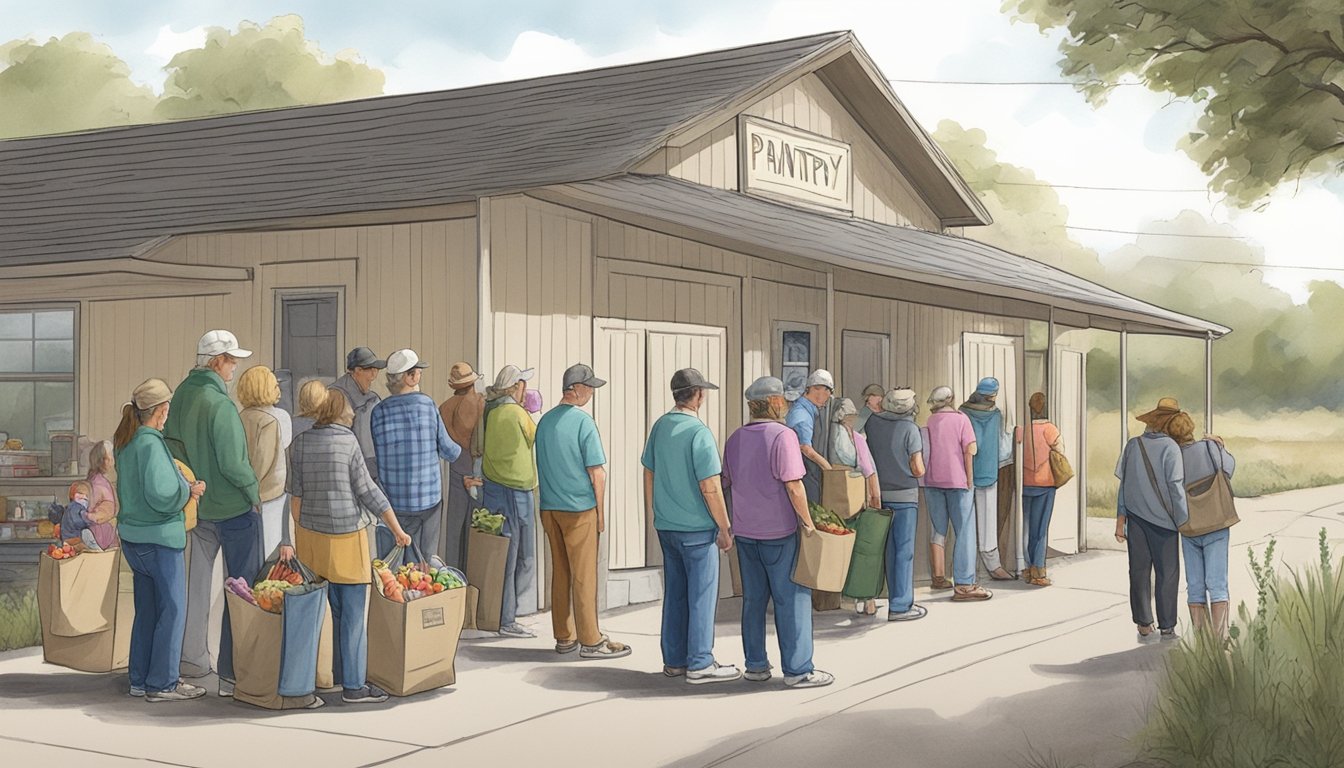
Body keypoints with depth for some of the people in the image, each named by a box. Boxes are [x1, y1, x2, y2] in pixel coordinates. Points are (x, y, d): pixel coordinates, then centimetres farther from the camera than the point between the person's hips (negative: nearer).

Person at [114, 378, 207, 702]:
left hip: (132, 537, 9)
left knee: (146, 610, 16)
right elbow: (160, 495, -26)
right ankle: (162, 683, 5)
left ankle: (140, 679, 23)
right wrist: (189, 491, -10)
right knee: (172, 610, 1)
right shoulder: (150, 444, -20)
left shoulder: (125, 442, 8)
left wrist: (182, 486, 15)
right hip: (160, 539, -9)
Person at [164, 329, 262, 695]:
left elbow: (172, 443, 11)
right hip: (234, 507, -8)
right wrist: (254, 491, -8)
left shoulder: (182, 394, 2)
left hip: (199, 505, 8)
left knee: (198, 580, 17)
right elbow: (232, 463, -23)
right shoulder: (219, 404, -23)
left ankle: (192, 658, 28)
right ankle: (233, 672, 1)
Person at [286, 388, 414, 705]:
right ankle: (353, 685, 4)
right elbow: (368, 491, -8)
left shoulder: (300, 443, 4)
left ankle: (339, 674, 21)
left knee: (328, 611, 14)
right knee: (352, 614, 1)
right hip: (347, 536, -5)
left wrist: (291, 537, 11)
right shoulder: (348, 441, -9)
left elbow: (294, 494, 3)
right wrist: (397, 529, 0)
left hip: (311, 535, 5)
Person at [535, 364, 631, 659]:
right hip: (579, 508, -7)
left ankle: (564, 637, 16)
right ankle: (590, 641, 1)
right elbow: (596, 471, -12)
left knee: (560, 572, 11)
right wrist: (601, 512, -4)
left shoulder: (545, 421, 9)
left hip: (549, 509, 7)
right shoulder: (583, 422, -12)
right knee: (584, 575, -2)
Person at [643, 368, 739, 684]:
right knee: (702, 595, 1)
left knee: (674, 593, 14)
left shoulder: (660, 426, 5)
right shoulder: (699, 433, -17)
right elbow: (709, 487, -18)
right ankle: (699, 664, 4)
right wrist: (725, 528, -10)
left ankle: (674, 660, 20)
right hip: (696, 528, -7)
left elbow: (649, 472, 13)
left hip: (665, 526, 7)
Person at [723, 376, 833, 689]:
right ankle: (798, 670, 2)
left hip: (745, 531, 7)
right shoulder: (783, 435, -15)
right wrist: (808, 522, -9)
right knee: (792, 598, 0)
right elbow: (794, 487, -19)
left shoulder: (735, 439, 8)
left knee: (753, 598, 14)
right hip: (779, 532, -7)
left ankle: (755, 665, 19)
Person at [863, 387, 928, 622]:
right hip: (904, 496, -5)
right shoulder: (909, 429, -14)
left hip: (880, 495, 5)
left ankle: (897, 600, 22)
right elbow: (918, 470, -14)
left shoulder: (872, 422, -1)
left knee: (890, 550, 14)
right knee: (905, 551, 1)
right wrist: (919, 467, 9)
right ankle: (900, 606, 2)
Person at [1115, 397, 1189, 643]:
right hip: (1162, 519, -4)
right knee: (1167, 574, 5)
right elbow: (1175, 487, -14)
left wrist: (1120, 519, 11)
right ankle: (1167, 629, 7)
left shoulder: (1133, 445, 2)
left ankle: (1144, 627, 13)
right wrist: (1184, 522, -8)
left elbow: (1123, 484, 5)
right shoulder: (1170, 447, -12)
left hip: (1135, 519, 4)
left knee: (1139, 572, 10)